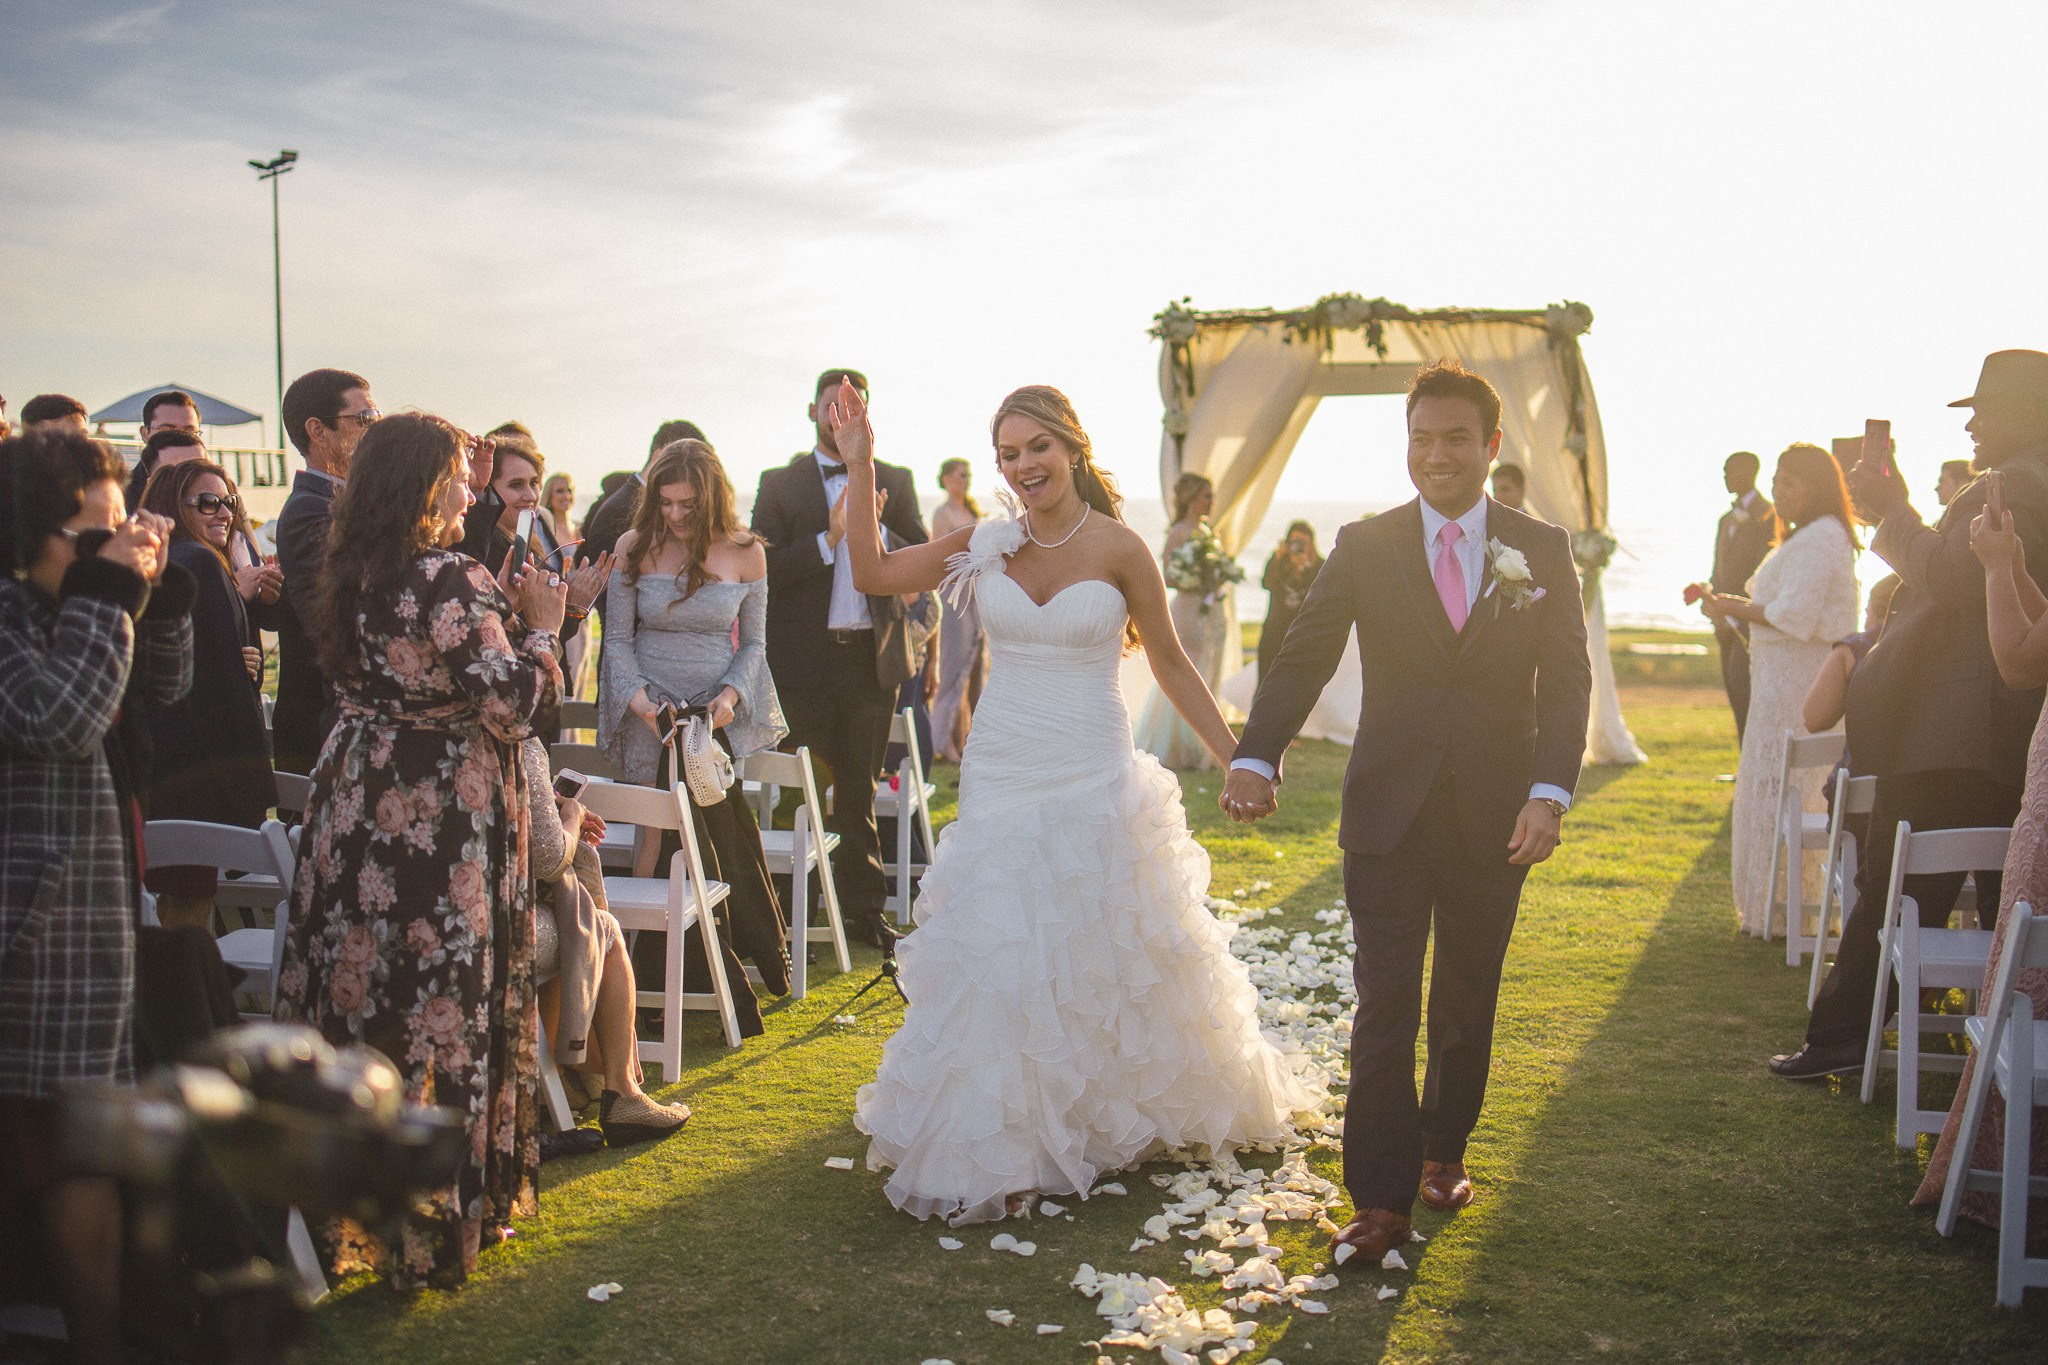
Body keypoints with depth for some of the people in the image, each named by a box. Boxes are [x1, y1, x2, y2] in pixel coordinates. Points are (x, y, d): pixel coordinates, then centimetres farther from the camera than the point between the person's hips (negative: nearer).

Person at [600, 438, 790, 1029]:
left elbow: (753, 643, 8)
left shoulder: (745, 553, 3)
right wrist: (635, 693, -14)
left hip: (719, 717, 1)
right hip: (652, 716, -1)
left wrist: (732, 694, -10)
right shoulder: (635, 548, 0)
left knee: (726, 839, -3)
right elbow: (619, 639, 3)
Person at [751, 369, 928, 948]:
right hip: (803, 658, -2)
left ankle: (863, 906, 21)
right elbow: (765, 571, -7)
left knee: (860, 788, 11)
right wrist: (830, 539, -18)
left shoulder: (894, 482, 9)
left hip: (872, 656, 2)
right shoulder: (779, 484, 3)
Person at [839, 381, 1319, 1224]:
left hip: (1093, 782, -2)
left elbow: (1171, 664, 2)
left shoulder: (1118, 548, -6)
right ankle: (1002, 1149, 20)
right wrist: (859, 466, -6)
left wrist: (1236, 758, 2)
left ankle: (1126, 1113, 31)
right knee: (997, 959, 4)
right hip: (1002, 777, 2)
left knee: (1111, 957, 8)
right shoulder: (987, 545, 1)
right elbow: (871, 573, 0)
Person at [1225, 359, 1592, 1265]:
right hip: (1390, 815, -1)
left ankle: (1443, 1149, 35)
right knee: (1385, 1004, -4)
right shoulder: (1364, 547, 0)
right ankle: (1382, 1198, 2)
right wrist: (1256, 757, -21)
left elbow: (1566, 681, -2)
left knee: (1468, 998, 15)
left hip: (1495, 817, 2)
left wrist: (1549, 793, -16)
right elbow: (1303, 659, -6)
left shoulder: (1542, 551, 2)